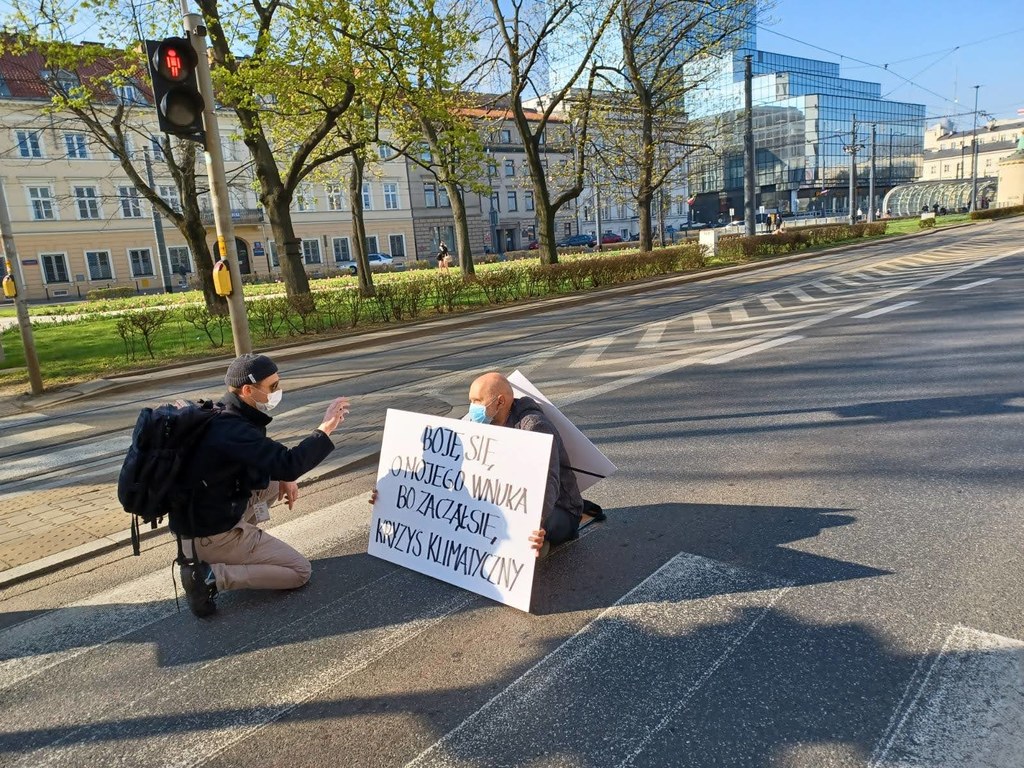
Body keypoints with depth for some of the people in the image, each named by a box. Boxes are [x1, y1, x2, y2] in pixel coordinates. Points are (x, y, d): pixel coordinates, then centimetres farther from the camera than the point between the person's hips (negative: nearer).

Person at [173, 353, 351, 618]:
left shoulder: (225, 418, 4)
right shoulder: (232, 430, -26)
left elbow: (266, 457, 17)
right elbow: (289, 464, -35)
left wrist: (285, 478, 0)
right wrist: (325, 429, -27)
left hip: (202, 519, 9)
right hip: (211, 535, -9)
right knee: (300, 571, -1)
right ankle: (210, 576, -9)